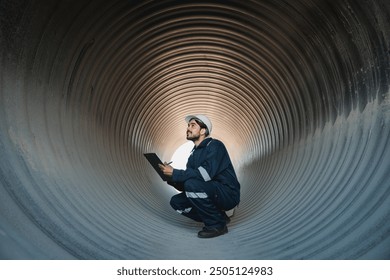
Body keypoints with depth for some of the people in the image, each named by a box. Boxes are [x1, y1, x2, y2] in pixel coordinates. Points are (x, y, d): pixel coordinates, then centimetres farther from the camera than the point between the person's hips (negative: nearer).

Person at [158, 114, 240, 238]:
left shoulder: (215, 145, -12)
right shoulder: (193, 154, 12)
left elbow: (205, 174, -28)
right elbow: (184, 186, 9)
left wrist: (175, 173, -22)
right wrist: (171, 178, -10)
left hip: (228, 194, -8)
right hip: (212, 195, 8)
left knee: (192, 184, -29)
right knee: (176, 201, 1)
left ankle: (217, 224, -12)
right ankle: (218, 216, 7)